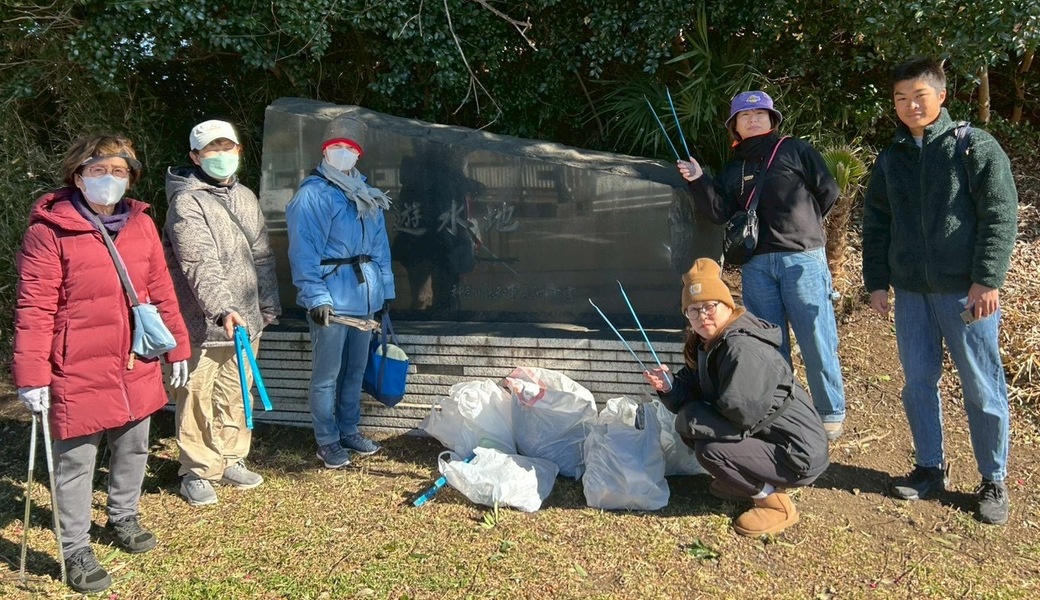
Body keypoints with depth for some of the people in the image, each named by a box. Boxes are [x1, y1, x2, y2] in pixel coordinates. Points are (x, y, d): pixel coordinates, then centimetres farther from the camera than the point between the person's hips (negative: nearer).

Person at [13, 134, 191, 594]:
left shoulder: (141, 224, 5)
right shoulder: (50, 230, -12)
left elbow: (161, 290, 11)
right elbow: (34, 309, -14)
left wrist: (177, 346, 12)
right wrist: (31, 375, -17)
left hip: (136, 367, 6)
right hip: (78, 371, -6)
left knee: (134, 448, 20)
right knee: (77, 461, 6)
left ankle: (123, 518, 43)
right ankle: (76, 551, 22)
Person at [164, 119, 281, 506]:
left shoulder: (245, 198, 13)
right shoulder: (187, 202, -11)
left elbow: (262, 257, 20)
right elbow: (200, 265, -23)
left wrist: (268, 305, 20)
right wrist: (223, 309, -35)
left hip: (245, 320, 7)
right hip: (203, 324, -7)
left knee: (237, 395, 15)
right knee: (198, 398, 2)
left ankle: (231, 461, 30)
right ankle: (198, 472, 17)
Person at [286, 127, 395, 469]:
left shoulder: (367, 196, 14)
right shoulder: (312, 195, -8)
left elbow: (380, 246, 17)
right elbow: (303, 251, -15)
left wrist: (386, 289, 13)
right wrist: (316, 297, -22)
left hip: (364, 298, 7)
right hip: (332, 299, -7)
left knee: (356, 370, 17)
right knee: (327, 375, 2)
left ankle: (349, 431, 31)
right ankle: (327, 442, 14)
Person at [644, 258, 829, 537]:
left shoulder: (742, 347, -25)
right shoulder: (708, 343, 5)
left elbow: (741, 413, -31)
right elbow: (693, 395, 7)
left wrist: (692, 416, -16)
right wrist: (669, 386, -15)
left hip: (798, 455, -10)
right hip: (765, 438, 10)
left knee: (709, 449, -24)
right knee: (688, 424, 2)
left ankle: (775, 502, -5)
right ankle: (749, 482, 14)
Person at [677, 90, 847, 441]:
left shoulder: (795, 151, 6)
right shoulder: (733, 169, 16)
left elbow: (828, 192, 4)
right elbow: (720, 212, 2)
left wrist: (801, 223, 8)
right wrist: (698, 181, -9)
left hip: (802, 258, -4)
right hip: (757, 265, 4)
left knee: (816, 340, -3)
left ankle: (831, 414, 10)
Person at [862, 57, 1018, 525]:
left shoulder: (975, 146, -3)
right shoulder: (890, 159, 11)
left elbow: (1000, 215, -8)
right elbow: (875, 225, 15)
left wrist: (987, 280, -14)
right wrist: (876, 282, 9)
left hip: (965, 290, -4)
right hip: (911, 291, 5)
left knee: (981, 387, 3)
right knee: (918, 381, 10)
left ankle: (994, 481, 17)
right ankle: (930, 469, 25)